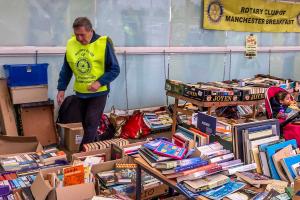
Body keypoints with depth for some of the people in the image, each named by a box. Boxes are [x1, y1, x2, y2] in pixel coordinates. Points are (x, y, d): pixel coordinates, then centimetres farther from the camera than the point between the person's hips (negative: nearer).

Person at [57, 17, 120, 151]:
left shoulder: (104, 43, -13)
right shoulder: (71, 44, -1)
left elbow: (115, 69, -9)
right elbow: (66, 69, 8)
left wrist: (100, 82, -21)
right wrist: (61, 89, 3)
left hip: (98, 93, -4)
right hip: (80, 93, 5)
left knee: (91, 124, -5)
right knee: (86, 125, 14)